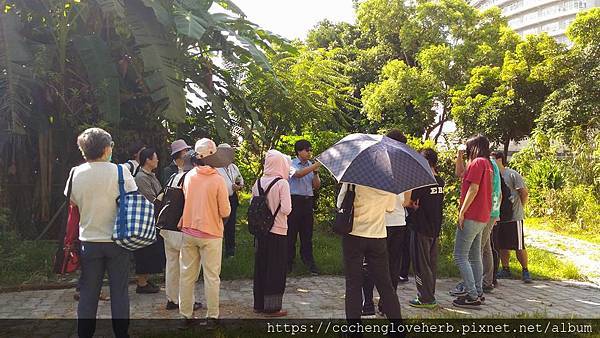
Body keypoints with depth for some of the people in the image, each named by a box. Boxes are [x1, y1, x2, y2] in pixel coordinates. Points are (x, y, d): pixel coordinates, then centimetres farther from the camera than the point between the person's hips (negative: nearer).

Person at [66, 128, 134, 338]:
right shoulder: (120, 172, -12)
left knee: (88, 293, 11)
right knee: (119, 292, 8)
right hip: (117, 240, -2)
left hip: (89, 240, 2)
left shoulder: (76, 174, -4)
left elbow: (73, 203, 8)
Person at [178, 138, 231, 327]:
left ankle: (186, 315, 20)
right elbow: (225, 212, -12)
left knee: (187, 274, 12)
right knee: (211, 276, 6)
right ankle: (212, 316, 12)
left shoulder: (188, 176, -3)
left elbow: (186, 201, 9)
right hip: (210, 234, -4)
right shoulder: (218, 180, -15)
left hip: (189, 232, 4)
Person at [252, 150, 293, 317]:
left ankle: (259, 304, 25)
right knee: (276, 269, 5)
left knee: (260, 266, 15)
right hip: (277, 231, -6)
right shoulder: (282, 183, -14)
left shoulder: (259, 182, 3)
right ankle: (272, 307, 11)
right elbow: (286, 209, -18)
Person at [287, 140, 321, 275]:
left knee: (307, 233, 9)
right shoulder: (292, 164, -2)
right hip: (294, 200, -4)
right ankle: (289, 262, 12)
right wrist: (314, 166, -30)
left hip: (308, 201, 5)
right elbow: (298, 174, -25)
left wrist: (315, 172, -7)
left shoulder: (311, 166, 12)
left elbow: (316, 186, 8)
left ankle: (308, 261, 16)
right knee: (291, 232, 2)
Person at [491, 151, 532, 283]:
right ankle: (505, 269, 23)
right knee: (502, 246, 11)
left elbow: (525, 193, -6)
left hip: (514, 217, -6)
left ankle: (525, 271, 12)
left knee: (519, 247, -1)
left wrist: (520, 208, 1)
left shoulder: (512, 175, -10)